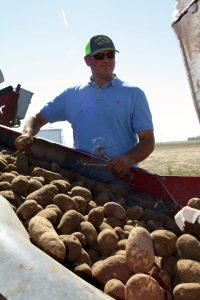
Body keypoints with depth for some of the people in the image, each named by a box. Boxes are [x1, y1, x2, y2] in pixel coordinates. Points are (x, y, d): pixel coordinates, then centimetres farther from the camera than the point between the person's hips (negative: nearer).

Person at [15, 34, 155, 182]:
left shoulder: (134, 94, 8)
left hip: (123, 175, -1)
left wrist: (129, 158, -19)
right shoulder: (72, 95, 15)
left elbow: (148, 141, 2)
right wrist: (27, 135, -5)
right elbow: (38, 118, 18)